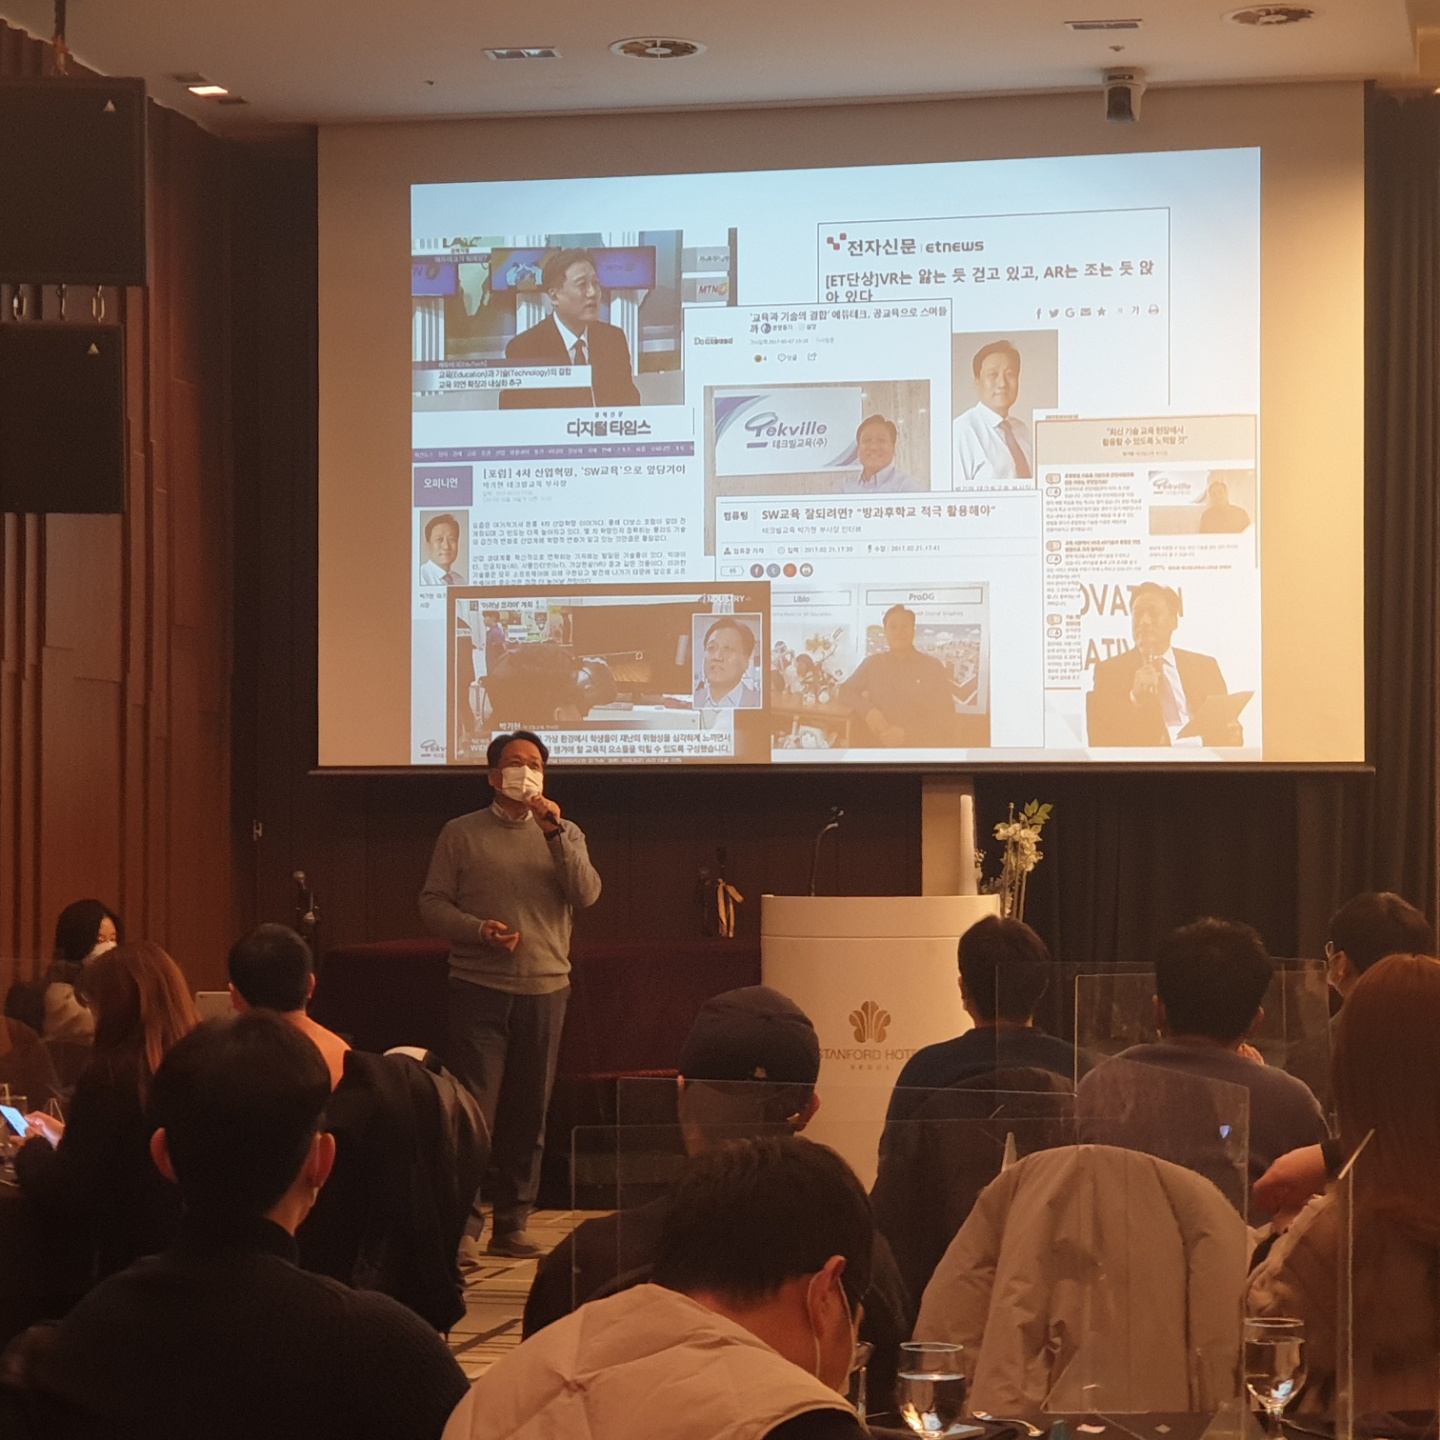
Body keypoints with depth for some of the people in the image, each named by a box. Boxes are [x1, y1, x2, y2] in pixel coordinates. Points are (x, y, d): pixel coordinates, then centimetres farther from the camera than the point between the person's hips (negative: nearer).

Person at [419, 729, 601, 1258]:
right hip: (478, 988, -3)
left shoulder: (564, 834, 12)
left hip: (544, 989, 3)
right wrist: (479, 929, -14)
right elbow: (432, 903, 2)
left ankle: (512, 1223, 12)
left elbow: (586, 895, -3)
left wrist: (556, 832, -12)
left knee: (528, 1112, 5)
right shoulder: (461, 834, 6)